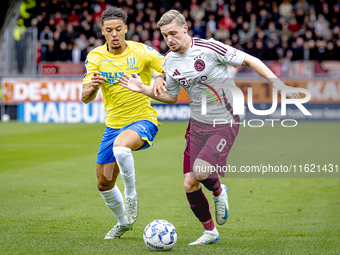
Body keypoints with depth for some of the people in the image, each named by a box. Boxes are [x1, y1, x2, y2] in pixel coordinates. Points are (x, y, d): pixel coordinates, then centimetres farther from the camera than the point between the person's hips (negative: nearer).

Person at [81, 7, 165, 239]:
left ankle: (131, 193, -13)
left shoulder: (141, 52, -10)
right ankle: (123, 222, 38)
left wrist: (161, 77, -29)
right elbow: (85, 98, -11)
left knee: (120, 146, -38)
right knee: (104, 184, 10)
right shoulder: (96, 57, -3)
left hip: (142, 120, -4)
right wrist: (92, 87, -34)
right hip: (114, 124, 5)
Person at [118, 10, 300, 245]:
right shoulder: (170, 61, 4)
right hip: (197, 124, 6)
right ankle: (210, 232, 22)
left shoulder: (209, 48, -15)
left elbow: (249, 60, -9)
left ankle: (219, 191, 12)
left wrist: (276, 82, -16)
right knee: (190, 185, 0)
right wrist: (144, 90, 5)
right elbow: (171, 97, 18)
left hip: (225, 123, -6)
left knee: (200, 171, -25)